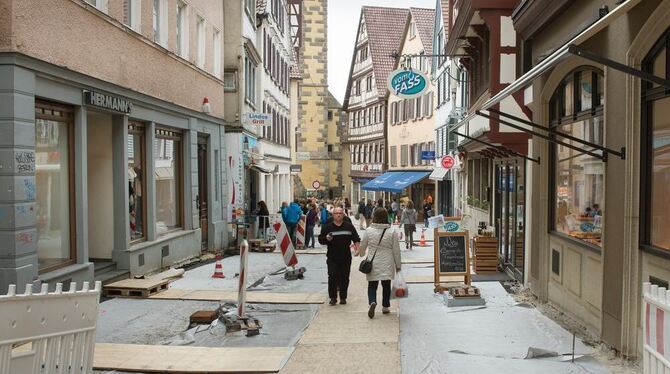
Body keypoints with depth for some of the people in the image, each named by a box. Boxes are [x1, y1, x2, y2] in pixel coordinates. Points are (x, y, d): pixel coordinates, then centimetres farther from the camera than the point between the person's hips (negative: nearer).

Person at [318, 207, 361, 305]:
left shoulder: (349, 226, 5)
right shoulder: (327, 227, 2)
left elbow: (356, 239, 8)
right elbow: (321, 240, 4)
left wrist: (357, 248, -6)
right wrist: (326, 239, -16)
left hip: (346, 257, 1)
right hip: (332, 257, -1)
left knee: (345, 278, 6)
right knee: (332, 277, -7)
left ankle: (343, 297, 18)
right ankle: (333, 297, 4)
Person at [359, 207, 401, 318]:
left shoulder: (369, 231, -7)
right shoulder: (392, 232, -9)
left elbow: (363, 246, 6)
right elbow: (396, 250, -4)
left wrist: (361, 254, 29)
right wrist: (398, 265, 7)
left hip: (373, 264, 0)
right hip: (387, 264, 0)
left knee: (372, 285, 9)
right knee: (386, 285, 15)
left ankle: (372, 302, -16)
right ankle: (385, 306, 22)